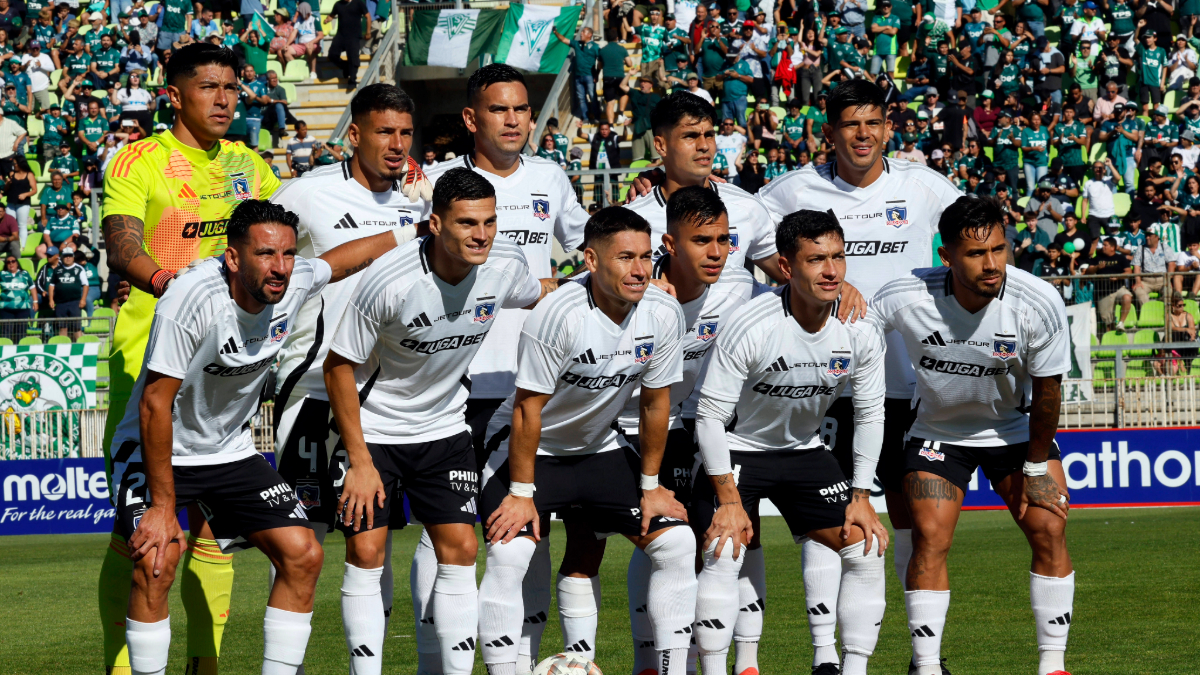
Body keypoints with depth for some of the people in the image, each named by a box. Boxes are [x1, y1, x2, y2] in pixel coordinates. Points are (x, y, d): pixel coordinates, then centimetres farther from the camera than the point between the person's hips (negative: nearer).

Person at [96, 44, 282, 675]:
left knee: (213, 522, 5)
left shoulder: (245, 165, 14)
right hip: (147, 358, -5)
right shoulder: (139, 160, -3)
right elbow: (121, 245, -17)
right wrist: (165, 280, -37)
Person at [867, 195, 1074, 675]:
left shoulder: (1040, 303, -25)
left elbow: (1046, 391, -12)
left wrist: (1035, 468, -5)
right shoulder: (905, 298, -28)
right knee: (930, 538, -14)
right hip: (938, 431, -1)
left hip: (1015, 427, 1)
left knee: (1049, 528, -11)